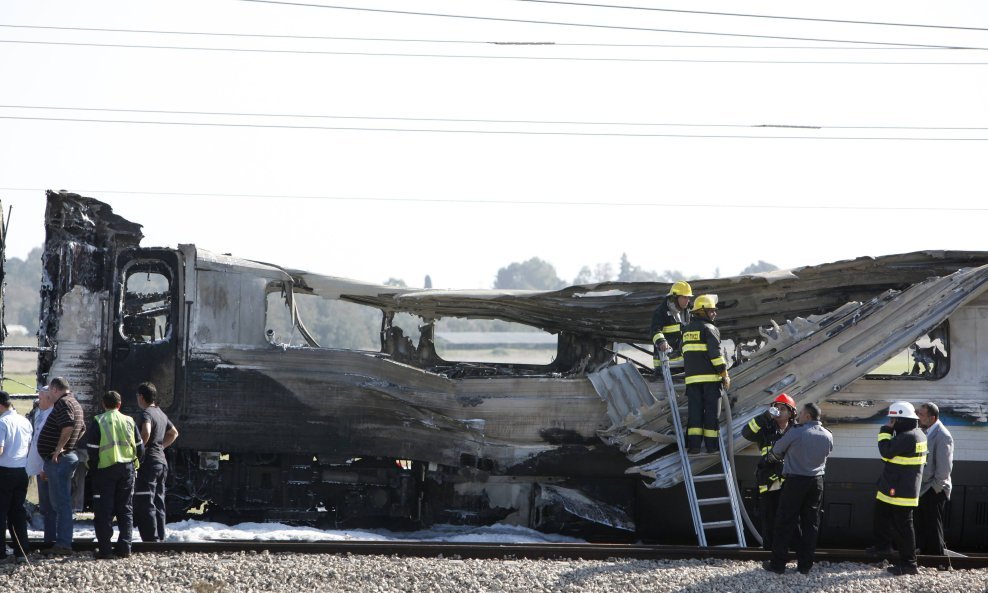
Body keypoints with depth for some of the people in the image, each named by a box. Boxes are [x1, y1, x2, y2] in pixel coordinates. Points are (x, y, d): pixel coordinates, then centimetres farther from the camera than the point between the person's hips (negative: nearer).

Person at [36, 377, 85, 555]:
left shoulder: (63, 403, -14)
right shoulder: (74, 404, 18)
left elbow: (68, 426, -30)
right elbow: (82, 429, 30)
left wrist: (59, 448, -22)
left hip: (58, 459, -10)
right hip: (69, 457, 10)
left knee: (61, 503, -10)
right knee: (61, 502, 15)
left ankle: (63, 544, -11)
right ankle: (63, 542, 19)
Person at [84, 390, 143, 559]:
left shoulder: (98, 422, -6)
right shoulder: (129, 421, 4)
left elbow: (92, 450, -9)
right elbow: (140, 449, 6)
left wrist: (93, 467, 5)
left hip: (105, 469, -3)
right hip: (127, 468, 3)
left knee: (104, 511, 1)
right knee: (125, 509, 10)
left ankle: (104, 548, -2)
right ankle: (124, 547, 6)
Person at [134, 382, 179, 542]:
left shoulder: (146, 413, -12)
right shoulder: (161, 413, 15)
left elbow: (146, 433, -30)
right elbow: (174, 433, 29)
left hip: (149, 461, -9)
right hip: (162, 461, 9)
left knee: (145, 504, -7)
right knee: (158, 503, 13)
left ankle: (151, 539, -12)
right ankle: (160, 538, 14)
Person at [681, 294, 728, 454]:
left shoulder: (686, 329, 16)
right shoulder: (709, 329, -6)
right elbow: (715, 353, -14)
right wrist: (724, 374, -12)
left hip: (692, 377, 5)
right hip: (710, 377, -5)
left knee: (694, 410, 3)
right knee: (711, 411, 0)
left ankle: (693, 444, -5)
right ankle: (711, 444, 1)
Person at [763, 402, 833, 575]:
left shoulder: (796, 433, -15)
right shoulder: (828, 436, 0)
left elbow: (776, 451, -2)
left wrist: (783, 457, 20)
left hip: (795, 481, -4)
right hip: (816, 482, 4)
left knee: (785, 522, 3)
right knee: (810, 522, 11)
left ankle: (778, 564, 5)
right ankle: (805, 564, 13)